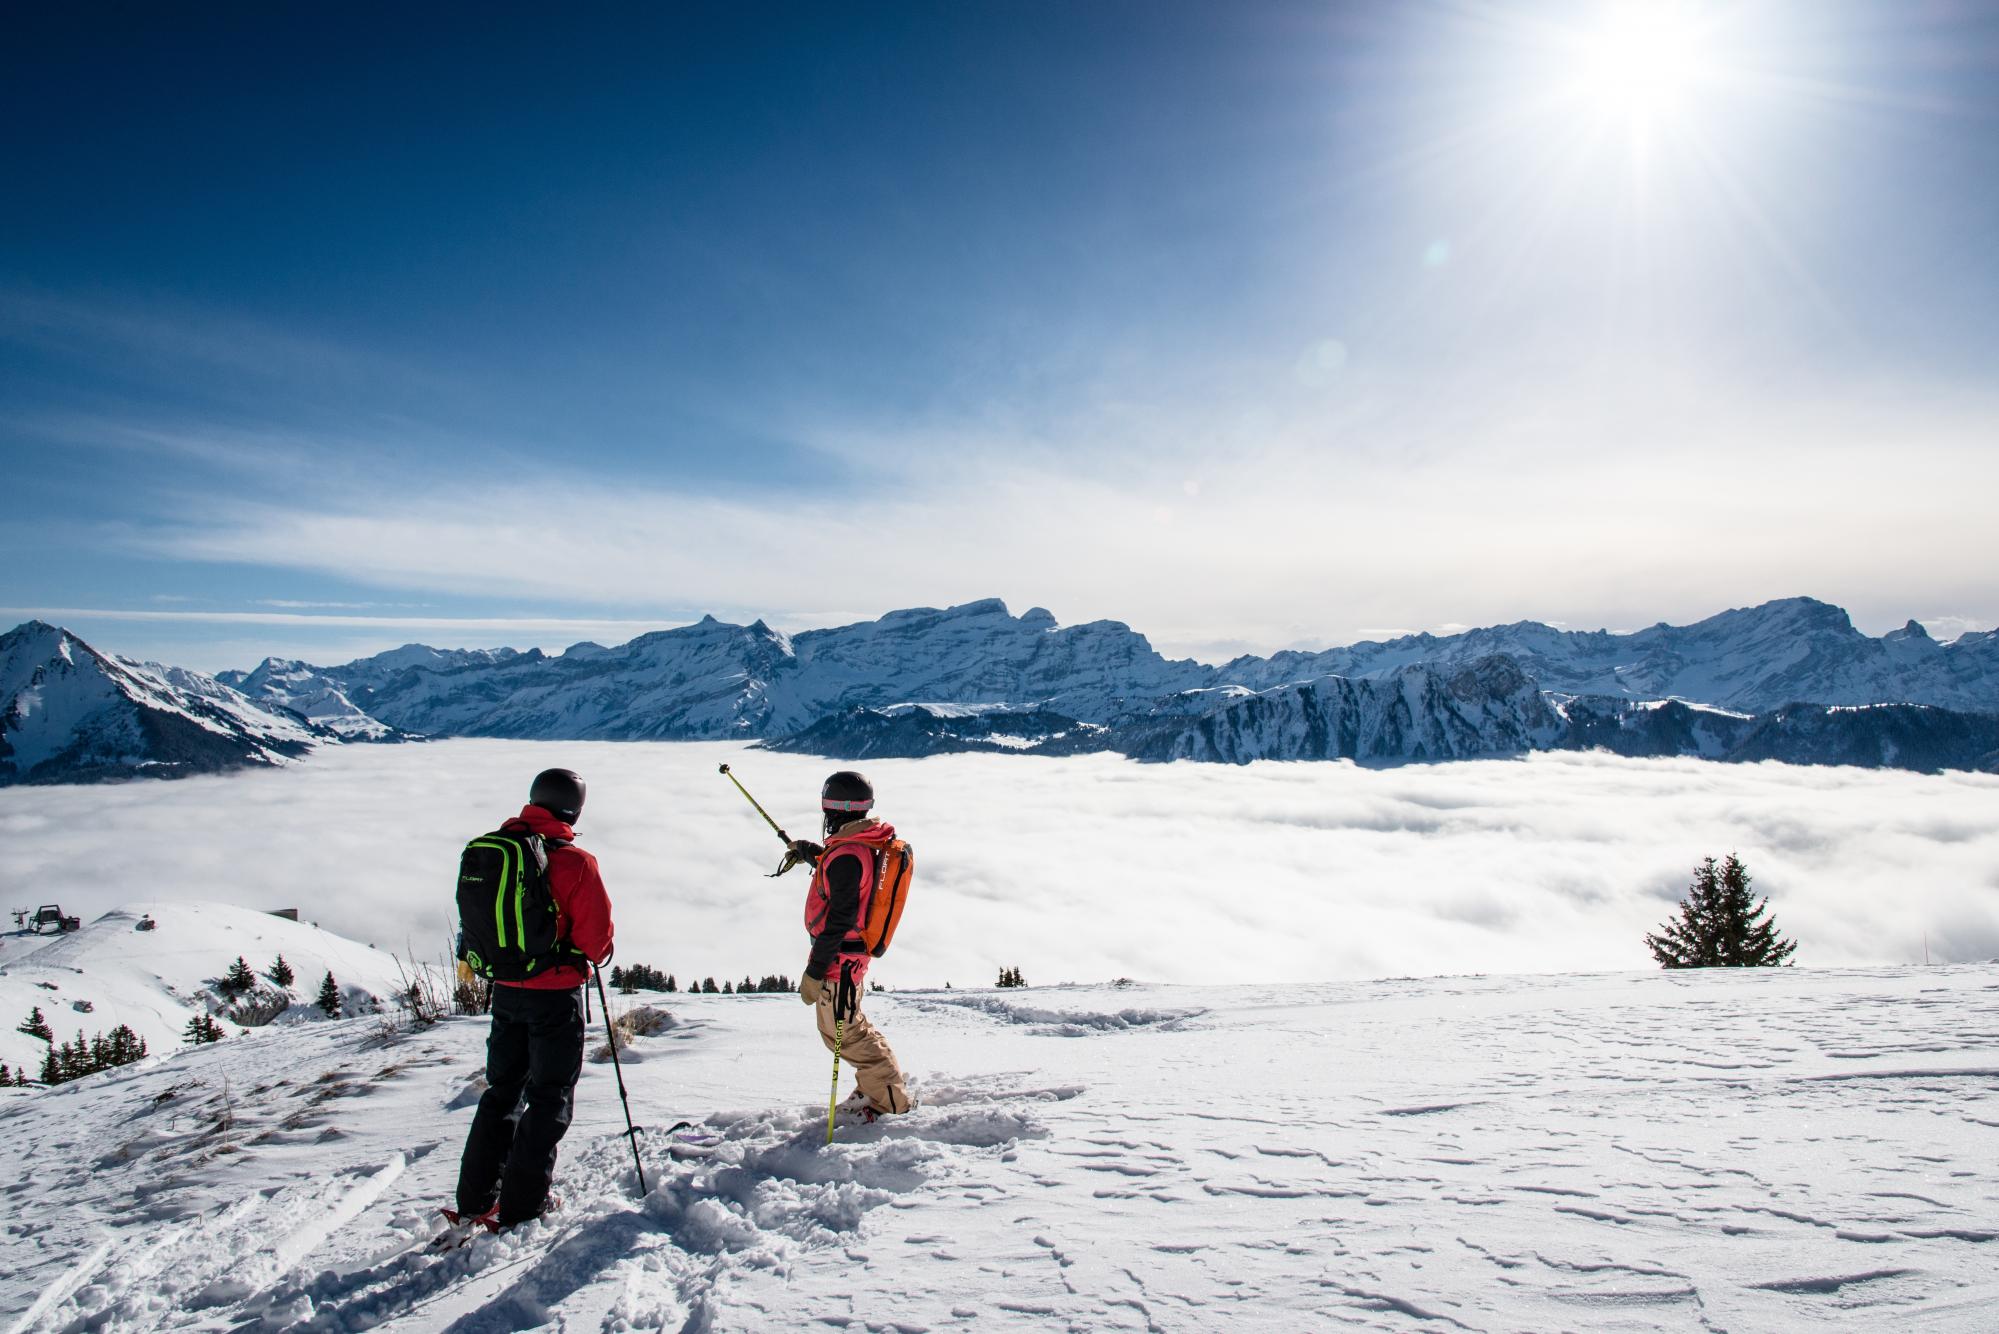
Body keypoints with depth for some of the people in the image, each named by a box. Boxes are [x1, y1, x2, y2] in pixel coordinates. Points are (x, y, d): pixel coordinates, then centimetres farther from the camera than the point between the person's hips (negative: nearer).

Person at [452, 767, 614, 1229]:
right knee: (549, 1099, 7)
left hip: (505, 990, 6)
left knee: (502, 1091, 19)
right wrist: (592, 956, 3)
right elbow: (596, 934, -17)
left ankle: (475, 1198, 23)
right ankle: (521, 1205, 8)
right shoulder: (573, 861, -19)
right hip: (556, 994, -6)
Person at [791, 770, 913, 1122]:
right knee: (848, 1026, 22)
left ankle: (891, 1098, 8)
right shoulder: (864, 844, 6)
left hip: (839, 956, -10)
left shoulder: (847, 854, -25)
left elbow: (840, 920, -26)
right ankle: (878, 1085, 30)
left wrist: (814, 971, -22)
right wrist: (807, 850, 47)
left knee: (842, 1031, 1)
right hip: (852, 951, 10)